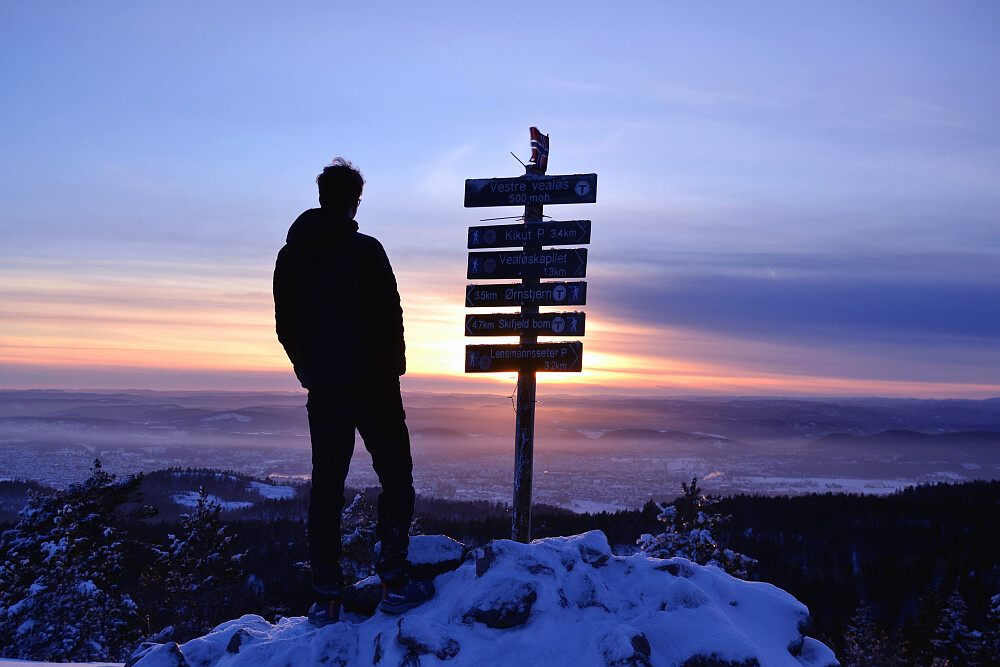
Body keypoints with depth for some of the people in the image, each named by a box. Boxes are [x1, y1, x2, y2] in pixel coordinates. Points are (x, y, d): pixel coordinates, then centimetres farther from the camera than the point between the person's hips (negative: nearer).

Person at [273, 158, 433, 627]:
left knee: (326, 486, 9)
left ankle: (326, 597, 10)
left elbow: (285, 325, 10)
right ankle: (393, 581, 1)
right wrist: (394, 366, 6)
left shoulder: (290, 255, 8)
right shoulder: (365, 250, -7)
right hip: (372, 382, -4)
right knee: (395, 476, 7)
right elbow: (390, 315, -8)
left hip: (323, 389, 4)